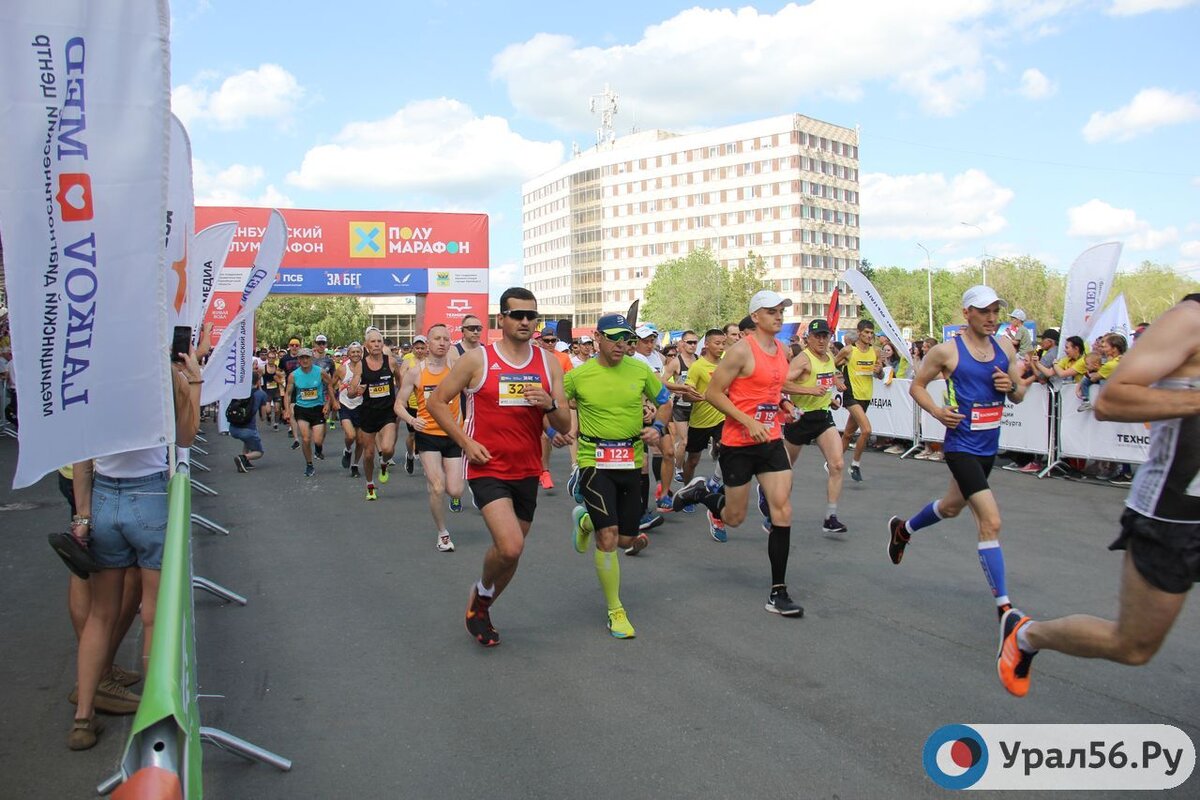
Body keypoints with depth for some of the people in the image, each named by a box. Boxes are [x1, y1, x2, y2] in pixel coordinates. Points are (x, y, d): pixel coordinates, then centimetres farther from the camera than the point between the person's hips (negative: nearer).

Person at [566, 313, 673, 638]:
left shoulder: (640, 370, 0)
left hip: (632, 461, 4)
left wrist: (658, 427, -4)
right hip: (595, 462, -4)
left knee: (627, 536, 13)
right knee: (608, 536, -13)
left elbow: (664, 401, 13)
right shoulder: (579, 375, -7)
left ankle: (586, 519, 47)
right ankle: (615, 611, 4)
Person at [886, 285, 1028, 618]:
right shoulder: (947, 351, -11)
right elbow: (917, 386, 0)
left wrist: (1011, 386, -11)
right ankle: (1004, 608, -9)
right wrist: (937, 411, -17)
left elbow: (1019, 395, 12)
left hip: (989, 446, 7)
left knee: (951, 506, 26)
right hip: (961, 446, -7)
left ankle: (902, 530, 55)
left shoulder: (1005, 347, 5)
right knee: (991, 522, -15)